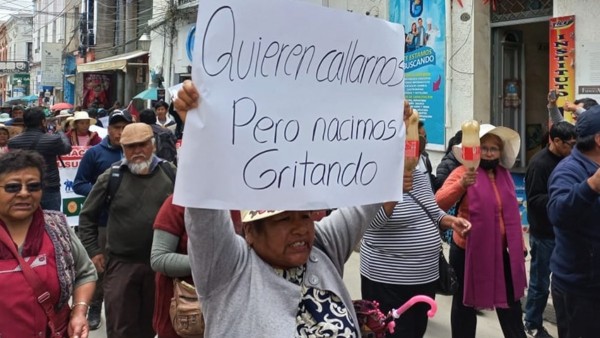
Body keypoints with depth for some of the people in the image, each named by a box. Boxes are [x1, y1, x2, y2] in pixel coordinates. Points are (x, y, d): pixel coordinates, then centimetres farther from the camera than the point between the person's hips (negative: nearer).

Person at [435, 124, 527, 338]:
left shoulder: (504, 175, 7)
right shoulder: (464, 172, -11)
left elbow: (512, 214, 16)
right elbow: (440, 203, -27)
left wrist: (520, 245, 16)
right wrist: (461, 184, -43)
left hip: (500, 251, 5)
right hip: (467, 251, -5)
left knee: (510, 302, 16)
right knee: (465, 304, 10)